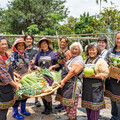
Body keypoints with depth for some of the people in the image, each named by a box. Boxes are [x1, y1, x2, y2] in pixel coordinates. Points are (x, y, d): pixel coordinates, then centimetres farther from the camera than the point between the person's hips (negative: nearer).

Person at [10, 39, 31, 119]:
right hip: (17, 80, -7)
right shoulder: (13, 56, -14)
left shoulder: (25, 55, 7)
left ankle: (23, 110, 37)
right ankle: (15, 112, 22)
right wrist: (16, 74, -25)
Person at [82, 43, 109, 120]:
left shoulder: (101, 61, -3)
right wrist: (83, 75, -3)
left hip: (96, 86, -6)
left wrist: (95, 76, -21)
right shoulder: (86, 60, 15)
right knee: (87, 104, 11)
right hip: (86, 86, 6)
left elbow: (106, 73, -10)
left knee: (95, 105, -4)